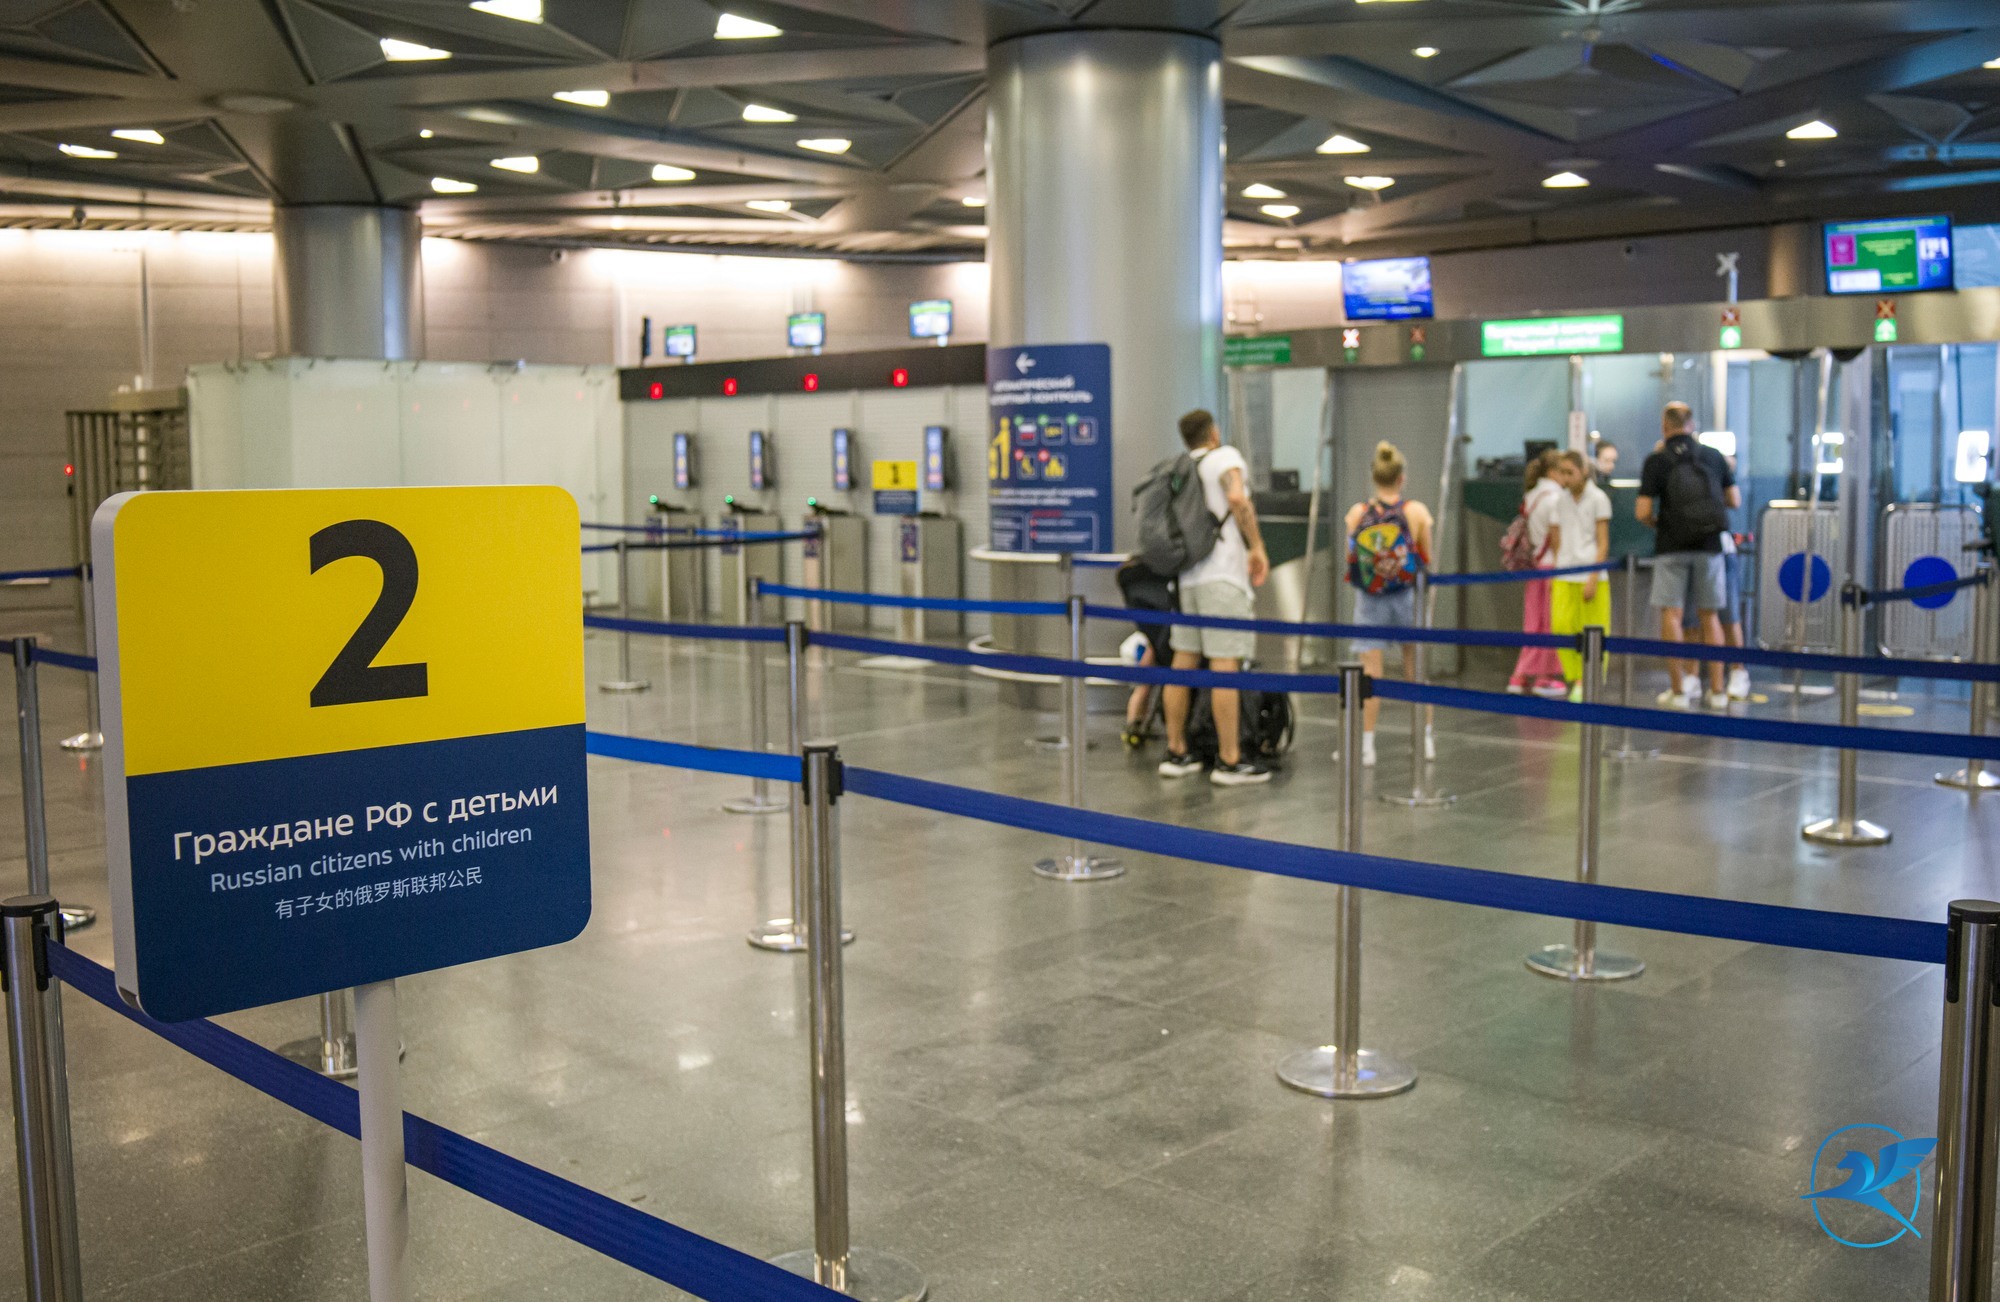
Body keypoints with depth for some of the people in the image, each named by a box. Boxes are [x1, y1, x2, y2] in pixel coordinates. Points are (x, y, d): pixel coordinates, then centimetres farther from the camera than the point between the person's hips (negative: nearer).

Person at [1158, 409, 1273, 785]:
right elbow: (1236, 499, -19)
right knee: (1225, 664, -7)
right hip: (1223, 574, -8)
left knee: (1183, 662, 10)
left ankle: (1175, 753, 16)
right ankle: (1229, 762, -7)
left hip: (1188, 575, 8)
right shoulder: (1225, 456, 0)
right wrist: (1257, 547, -14)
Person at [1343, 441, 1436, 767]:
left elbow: (1350, 559, 1)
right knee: (1415, 669, 14)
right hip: (1407, 596, 1)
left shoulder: (1357, 513, -6)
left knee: (1370, 670, 1)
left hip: (1369, 601, -1)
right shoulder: (1417, 511, -7)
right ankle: (1426, 740, 23)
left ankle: (1366, 745, 0)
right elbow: (1427, 560, -1)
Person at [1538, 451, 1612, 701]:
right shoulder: (1559, 501, 11)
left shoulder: (1598, 499, -1)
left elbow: (1603, 543, -3)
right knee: (1560, 625, -10)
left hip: (1591, 575, -3)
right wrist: (1553, 573, 7)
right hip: (1564, 576, 3)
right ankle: (1574, 679, 3)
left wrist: (1593, 578, -11)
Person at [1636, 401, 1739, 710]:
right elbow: (1735, 501, 10)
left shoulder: (1656, 461, -5)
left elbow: (1643, 512, -10)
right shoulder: (1714, 457, 5)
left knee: (1671, 615, 1)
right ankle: (1717, 691, 11)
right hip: (1709, 546, 3)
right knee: (1710, 617, 9)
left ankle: (1679, 690, -2)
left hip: (1672, 547, -3)